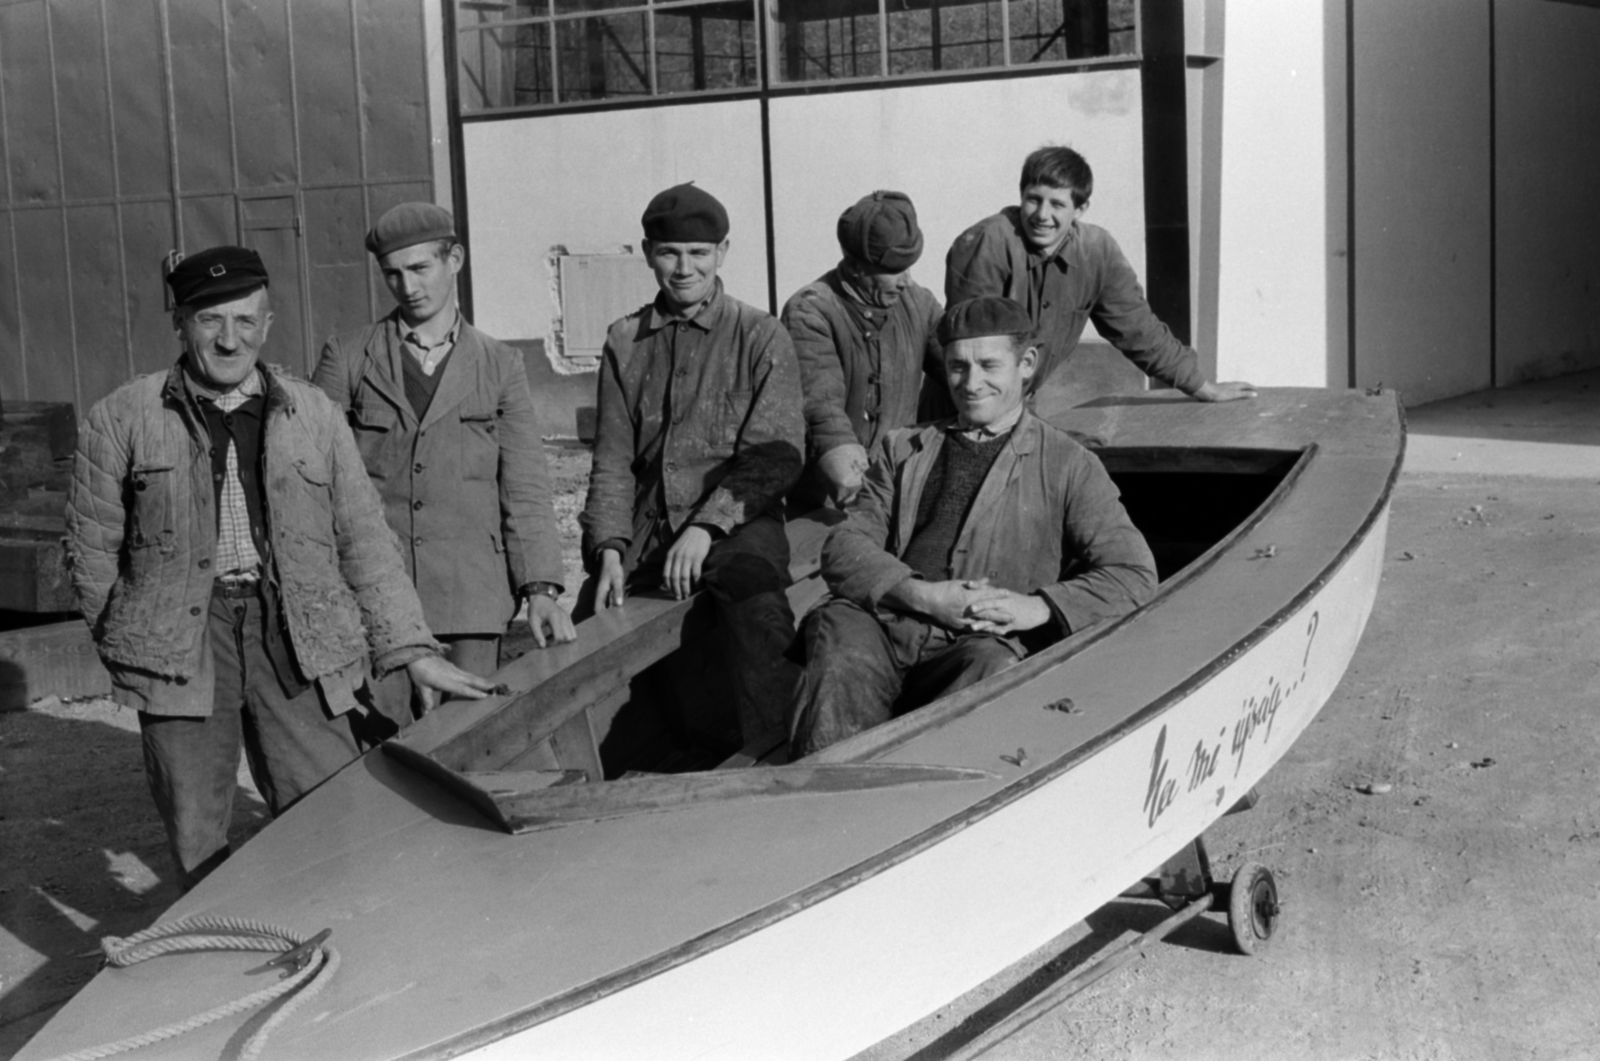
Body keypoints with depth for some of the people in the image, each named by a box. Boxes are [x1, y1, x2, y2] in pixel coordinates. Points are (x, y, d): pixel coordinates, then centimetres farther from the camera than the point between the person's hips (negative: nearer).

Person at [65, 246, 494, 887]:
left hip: (301, 638, 1)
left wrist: (412, 652, 4)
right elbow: (91, 551, 9)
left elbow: (364, 541, 9)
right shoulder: (122, 419, 5)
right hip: (182, 638, -1)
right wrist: (127, 650, 7)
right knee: (197, 839, 5)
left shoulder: (313, 415, 9)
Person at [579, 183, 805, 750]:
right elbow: (613, 462, 12)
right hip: (646, 529, 3)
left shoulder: (760, 336, 4)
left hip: (736, 523, -3)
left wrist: (707, 525, -18)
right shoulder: (625, 341, 14)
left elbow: (775, 455, -5)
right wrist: (610, 548, -5)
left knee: (754, 596, -35)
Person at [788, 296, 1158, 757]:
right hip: (884, 620, 2)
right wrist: (920, 594, -6)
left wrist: (1037, 607, -10)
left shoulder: (1067, 465, 19)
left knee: (991, 665, -37)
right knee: (841, 642, -33)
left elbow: (1134, 574, 8)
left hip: (985, 637, -2)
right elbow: (844, 548, 14)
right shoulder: (903, 449, 27)